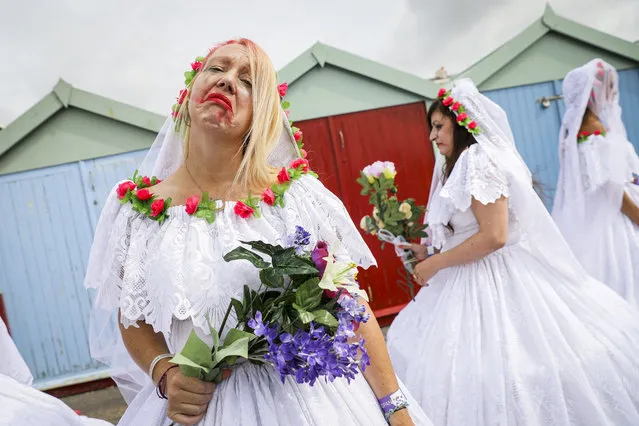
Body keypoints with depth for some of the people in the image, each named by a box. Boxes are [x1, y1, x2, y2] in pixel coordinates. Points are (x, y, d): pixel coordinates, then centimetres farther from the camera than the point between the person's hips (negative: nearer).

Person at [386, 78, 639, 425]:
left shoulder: (481, 160, -14)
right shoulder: (460, 166, 14)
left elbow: (493, 237, -23)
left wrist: (435, 264, -15)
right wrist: (423, 251, 10)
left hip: (494, 282, -9)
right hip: (470, 281, 9)